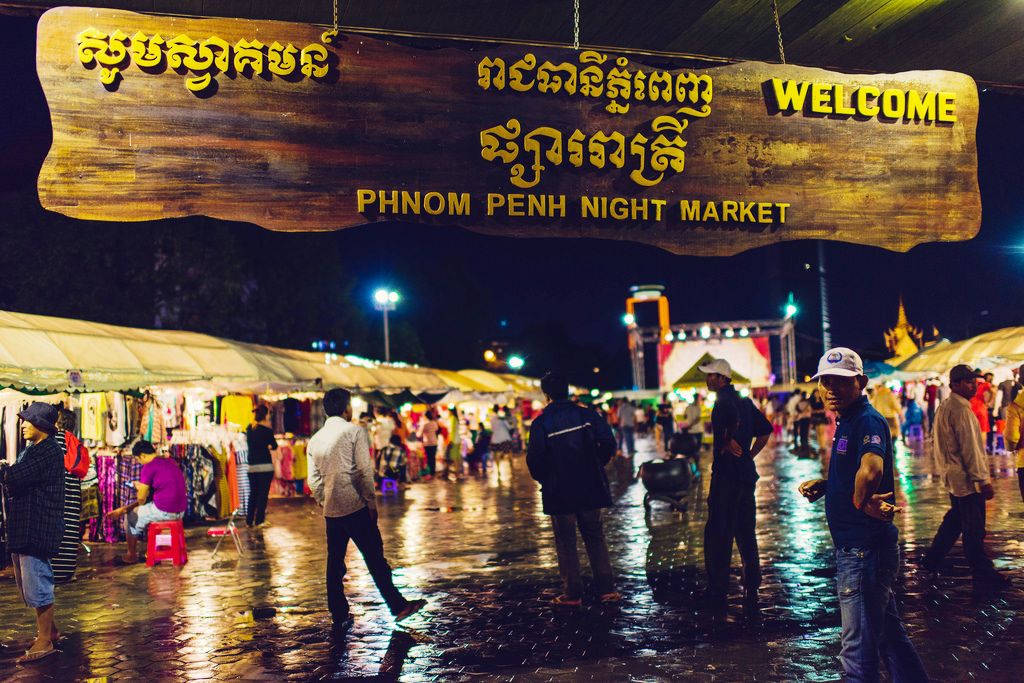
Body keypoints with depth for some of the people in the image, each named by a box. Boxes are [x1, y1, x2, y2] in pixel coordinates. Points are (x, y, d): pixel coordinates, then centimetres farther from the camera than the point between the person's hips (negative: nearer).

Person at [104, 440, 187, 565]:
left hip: (164, 511, -8)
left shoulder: (149, 467, -9)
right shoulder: (170, 462, 14)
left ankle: (131, 556, 26)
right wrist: (143, 486, 34)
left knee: (131, 515, 15)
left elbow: (141, 500, -5)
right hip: (181, 511, 8)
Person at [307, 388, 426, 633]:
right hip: (356, 508, -5)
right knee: (375, 558, 1)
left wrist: (326, 504, 16)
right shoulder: (354, 432, -6)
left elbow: (314, 481, 8)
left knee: (334, 563, 11)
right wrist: (371, 502, -4)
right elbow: (365, 471, -11)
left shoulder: (314, 440, 9)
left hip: (331, 511, 5)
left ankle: (339, 618, 16)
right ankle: (398, 605, 8)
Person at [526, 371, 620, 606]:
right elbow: (608, 442, -5)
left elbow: (535, 459, -12)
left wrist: (543, 479, 7)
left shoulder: (540, 423, -8)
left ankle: (572, 593, 9)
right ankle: (607, 589, 11)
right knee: (595, 537, 13)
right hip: (589, 489, 3)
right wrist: (596, 466, 10)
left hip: (559, 492, -3)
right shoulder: (587, 414, 0)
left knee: (566, 543, 6)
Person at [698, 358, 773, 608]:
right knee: (746, 534, 13)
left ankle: (717, 592, 3)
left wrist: (727, 443, -16)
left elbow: (734, 419, -31)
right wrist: (748, 454, 16)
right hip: (747, 475, 9)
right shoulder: (744, 400, 14)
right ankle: (751, 590, 17)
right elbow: (766, 430, 20)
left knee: (718, 534, -1)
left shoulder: (724, 399, -11)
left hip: (726, 475, -8)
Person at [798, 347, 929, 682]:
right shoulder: (846, 422, 12)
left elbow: (871, 469, -41)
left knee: (859, 653, 2)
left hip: (863, 550, -10)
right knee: (889, 635, 25)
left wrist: (862, 501, -24)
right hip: (859, 549, 10)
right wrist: (823, 484, 7)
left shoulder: (868, 421, -20)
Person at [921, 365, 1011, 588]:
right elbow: (970, 449, -21)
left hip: (953, 477, 10)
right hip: (966, 479, -10)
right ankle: (983, 575, 6)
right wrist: (983, 481, -17)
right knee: (974, 528, -2)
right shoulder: (961, 410, -19)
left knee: (955, 519, 21)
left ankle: (931, 560, 28)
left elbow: (937, 439, 21)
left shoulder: (944, 407, 11)